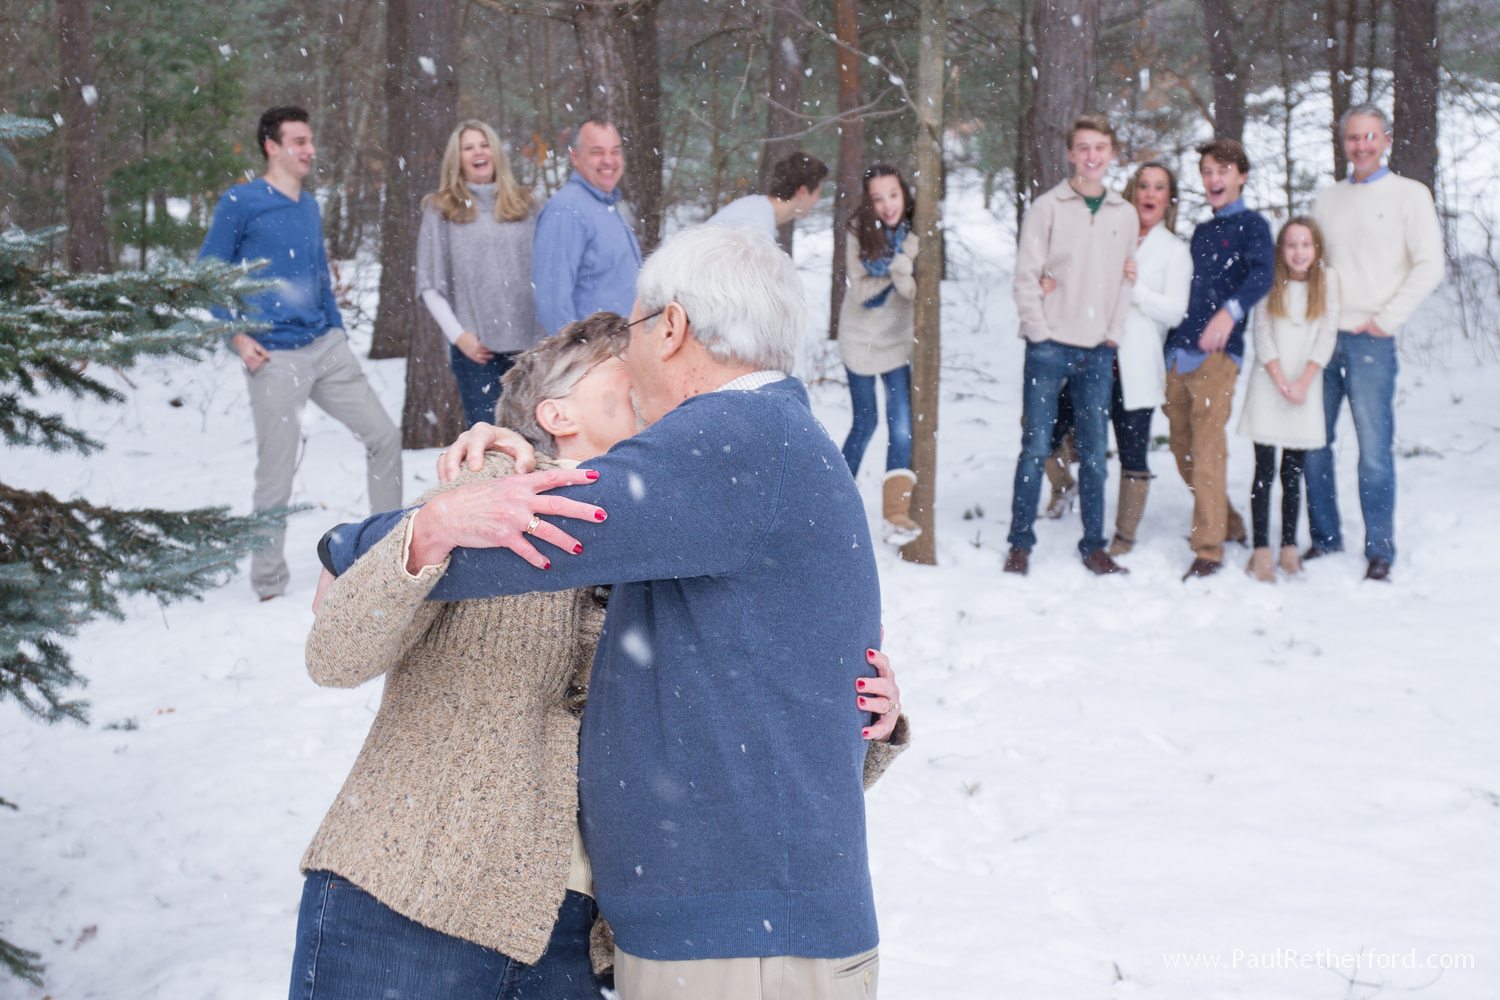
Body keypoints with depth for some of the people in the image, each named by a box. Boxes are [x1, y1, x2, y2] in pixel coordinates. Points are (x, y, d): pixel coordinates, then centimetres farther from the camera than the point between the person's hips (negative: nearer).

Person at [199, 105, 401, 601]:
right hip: (275, 357, -7)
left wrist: (338, 333, 16)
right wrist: (237, 336, -12)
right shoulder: (239, 203, -6)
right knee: (277, 473, -2)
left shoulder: (310, 206, 14)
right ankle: (269, 584, 12)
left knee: (384, 435, 5)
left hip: (327, 347, 7)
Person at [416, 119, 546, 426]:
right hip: (477, 348, -3)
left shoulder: (521, 204, 13)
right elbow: (430, 286, 1)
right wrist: (458, 335, -8)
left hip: (529, 341, 3)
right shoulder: (442, 209, 4)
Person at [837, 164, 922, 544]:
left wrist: (901, 270, -32)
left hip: (897, 340, 1)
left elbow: (914, 291, -13)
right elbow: (859, 291, -12)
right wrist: (896, 269, -23)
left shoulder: (914, 234, -9)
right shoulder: (860, 233, -12)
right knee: (865, 423, 8)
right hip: (860, 337, -1)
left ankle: (897, 512, -11)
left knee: (902, 425, -10)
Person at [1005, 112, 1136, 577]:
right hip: (1050, 347, -3)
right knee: (1036, 447, -2)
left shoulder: (1124, 214, 10)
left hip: (1098, 352, 3)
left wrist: (1114, 333, 4)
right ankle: (1020, 543, 6)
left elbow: (1127, 279, 13)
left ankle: (1094, 545, 14)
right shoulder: (1047, 207, -1)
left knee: (1094, 452, 7)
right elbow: (1026, 275, -4)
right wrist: (1039, 332, -9)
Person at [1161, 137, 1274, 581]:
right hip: (1178, 352, 7)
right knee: (1183, 450, 10)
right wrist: (1170, 345, 17)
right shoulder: (1200, 232, 22)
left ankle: (1209, 549, -10)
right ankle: (1229, 523, 27)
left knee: (1207, 449, -12)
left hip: (1217, 353, -7)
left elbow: (1262, 274, -17)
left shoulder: (1251, 224, 1)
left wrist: (1231, 312, -35)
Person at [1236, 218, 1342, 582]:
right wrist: (1281, 381, -10)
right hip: (1268, 384, -1)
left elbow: (1328, 335, 0)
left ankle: (1289, 547, 11)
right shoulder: (1270, 282, 3)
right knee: (1264, 470, -4)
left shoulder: (1328, 279, 4)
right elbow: (1262, 333, -1)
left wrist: (1302, 382, -8)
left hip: (1306, 386, 1)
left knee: (1293, 472, 6)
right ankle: (1261, 551, -3)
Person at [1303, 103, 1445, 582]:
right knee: (1313, 443, 5)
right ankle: (1325, 538, 17)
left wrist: (1386, 319, -8)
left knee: (1375, 449, -5)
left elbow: (1429, 266, -3)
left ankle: (1379, 550, 3)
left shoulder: (1409, 194, 4)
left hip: (1371, 341, -4)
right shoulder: (1327, 200, 16)